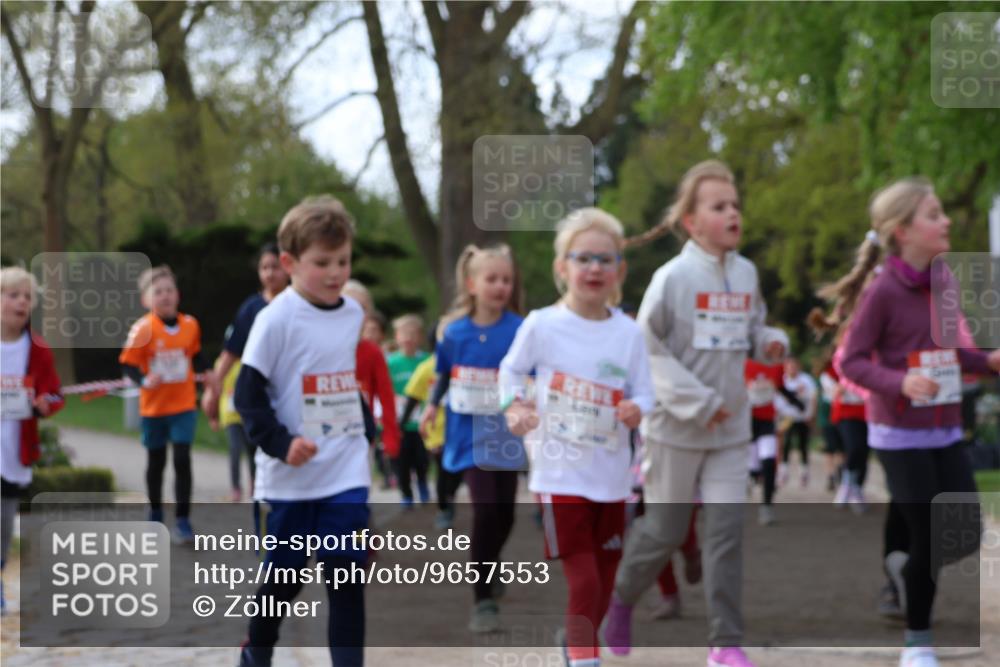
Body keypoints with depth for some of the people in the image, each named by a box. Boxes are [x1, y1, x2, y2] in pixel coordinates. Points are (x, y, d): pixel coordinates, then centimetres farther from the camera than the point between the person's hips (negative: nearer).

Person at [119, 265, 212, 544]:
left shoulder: (190, 325, -6)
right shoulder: (143, 328, -17)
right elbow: (128, 364, -14)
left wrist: (207, 372, -4)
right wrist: (144, 381, -31)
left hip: (183, 406, 1)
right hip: (154, 406, -1)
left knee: (182, 460, -8)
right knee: (156, 461, 15)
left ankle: (183, 521, -1)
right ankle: (155, 515, 34)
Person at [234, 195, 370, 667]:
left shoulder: (353, 314, 5)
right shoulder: (277, 319, -12)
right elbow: (248, 393, -13)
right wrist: (281, 443, -23)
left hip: (346, 473, 4)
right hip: (291, 478, -4)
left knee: (347, 575, -2)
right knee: (284, 575, 8)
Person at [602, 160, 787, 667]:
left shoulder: (746, 274, 3)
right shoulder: (673, 277, -13)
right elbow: (646, 348, -12)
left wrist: (771, 342, -5)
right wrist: (697, 401, -17)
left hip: (731, 429, 4)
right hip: (676, 428, -4)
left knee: (727, 529, -2)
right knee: (664, 531, 8)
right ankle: (619, 598, 35)